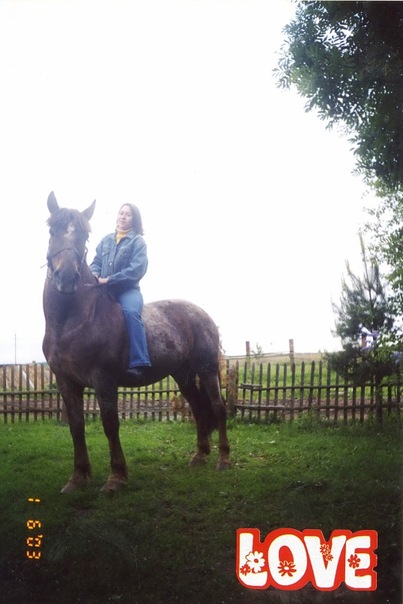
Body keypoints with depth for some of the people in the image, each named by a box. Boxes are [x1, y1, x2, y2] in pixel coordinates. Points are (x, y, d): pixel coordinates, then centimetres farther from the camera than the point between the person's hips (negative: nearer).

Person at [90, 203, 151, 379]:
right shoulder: (106, 240, 16)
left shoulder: (138, 241, 0)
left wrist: (109, 279, -17)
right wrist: (94, 273, -7)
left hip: (128, 289, -6)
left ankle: (138, 363, -41)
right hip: (105, 290, 6)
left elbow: (137, 269, -12)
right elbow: (96, 262, 19)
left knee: (131, 312, -35)